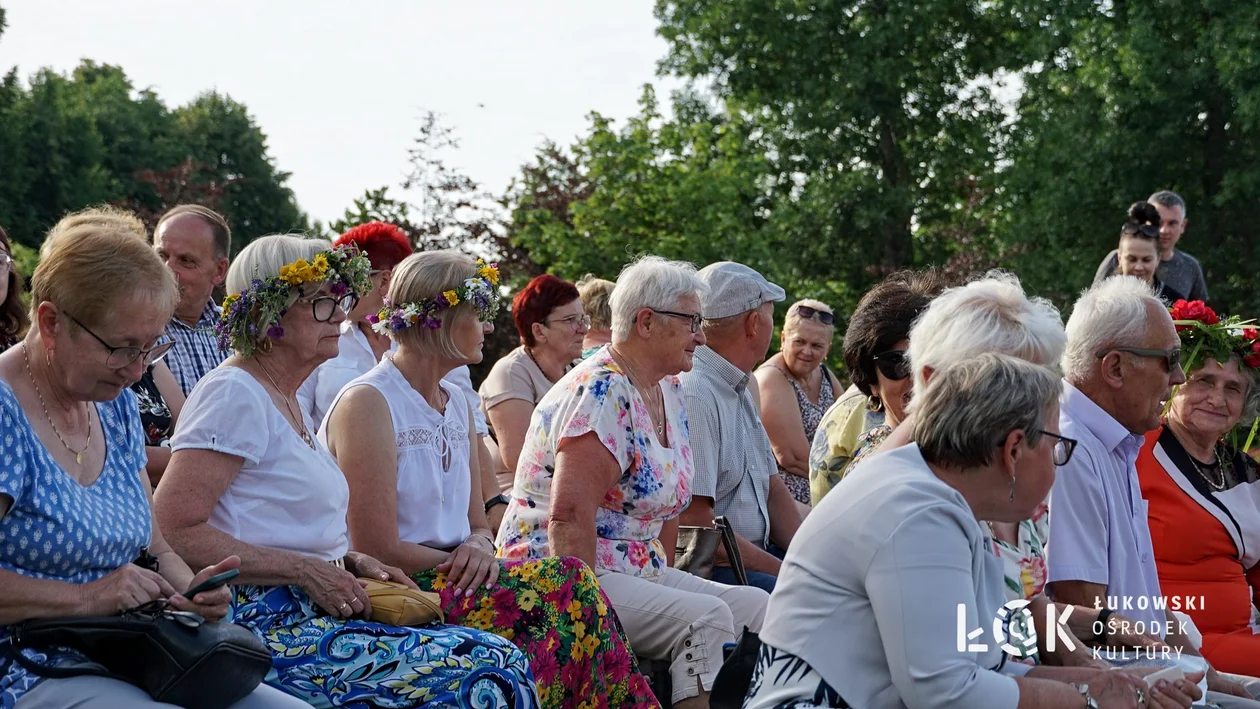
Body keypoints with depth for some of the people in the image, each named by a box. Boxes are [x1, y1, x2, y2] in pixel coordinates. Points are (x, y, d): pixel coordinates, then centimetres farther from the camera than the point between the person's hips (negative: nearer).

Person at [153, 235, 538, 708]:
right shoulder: (234, 394, -9)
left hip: (312, 613, 9)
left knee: (499, 657, -5)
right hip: (266, 625, -9)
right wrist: (307, 571, -17)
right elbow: (176, 530, -19)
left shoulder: (286, 401, 20)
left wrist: (350, 561, 9)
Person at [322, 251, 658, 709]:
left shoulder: (458, 405, 17)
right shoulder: (367, 403, -9)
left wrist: (479, 547, -7)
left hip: (451, 583, 7)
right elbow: (377, 550, -15)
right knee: (565, 584, -24)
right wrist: (465, 563, -12)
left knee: (568, 584, -21)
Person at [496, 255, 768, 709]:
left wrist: (665, 578, 8)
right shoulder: (600, 395, -18)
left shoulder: (669, 391, 12)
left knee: (754, 605, -7)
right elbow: (570, 518, -25)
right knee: (705, 616, -27)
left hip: (640, 569, 9)